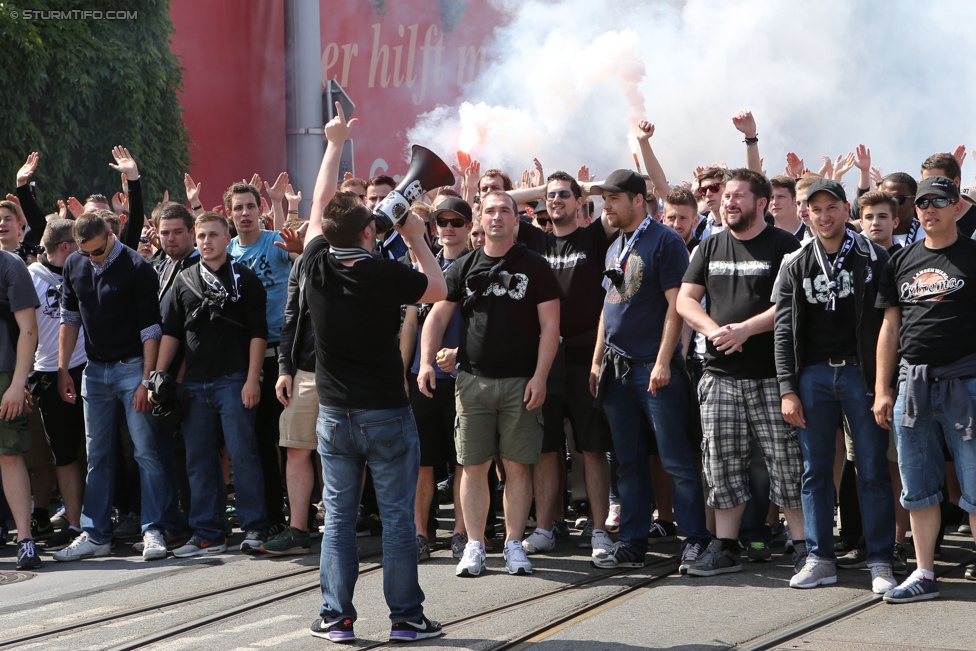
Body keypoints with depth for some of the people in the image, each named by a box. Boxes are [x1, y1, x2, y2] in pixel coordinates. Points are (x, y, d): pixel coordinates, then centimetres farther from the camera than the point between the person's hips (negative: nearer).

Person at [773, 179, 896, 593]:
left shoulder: (872, 258, 1)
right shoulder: (795, 265, 8)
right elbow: (784, 329, 7)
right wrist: (788, 389, 0)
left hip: (861, 372, -2)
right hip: (813, 375, 2)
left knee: (873, 469, -1)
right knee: (816, 470, 5)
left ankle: (880, 562, 4)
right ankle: (819, 560, 12)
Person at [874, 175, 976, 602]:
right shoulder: (901, 262, 14)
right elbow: (890, 327, 15)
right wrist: (882, 390, 10)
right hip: (912, 381, 5)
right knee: (918, 487, 8)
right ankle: (924, 575, 15)